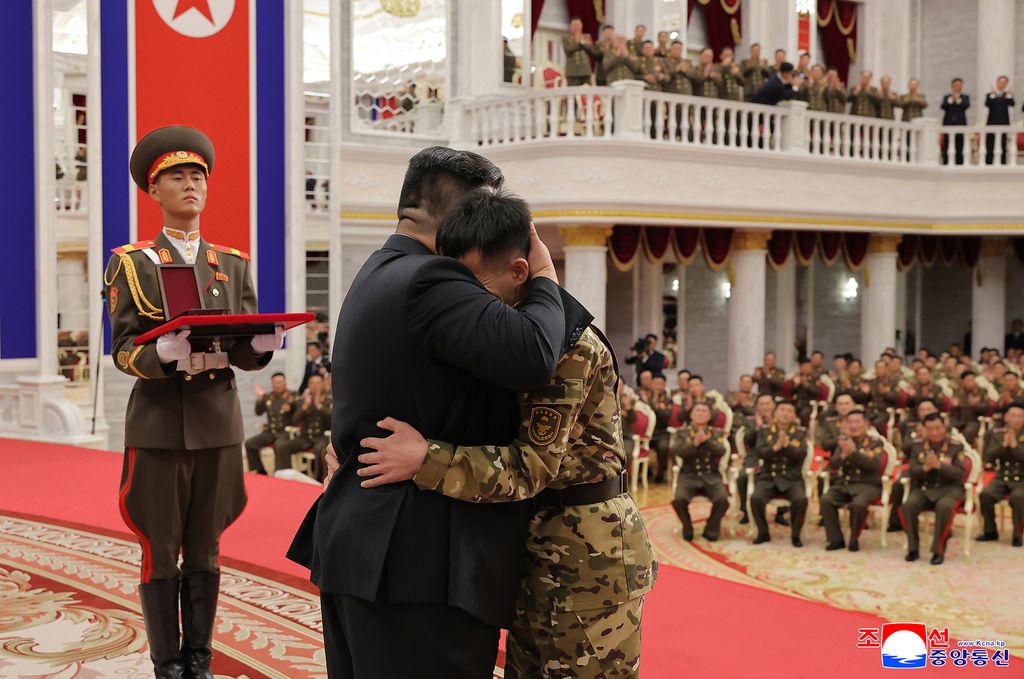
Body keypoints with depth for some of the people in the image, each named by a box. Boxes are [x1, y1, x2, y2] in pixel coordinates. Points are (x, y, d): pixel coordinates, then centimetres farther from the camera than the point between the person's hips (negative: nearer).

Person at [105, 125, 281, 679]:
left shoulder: (233, 263, 11)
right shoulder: (132, 263, 2)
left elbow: (247, 352, 6)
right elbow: (122, 350, -6)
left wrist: (263, 344, -18)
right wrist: (165, 354, -27)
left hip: (218, 422, 3)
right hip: (158, 423, -3)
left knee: (205, 550, 10)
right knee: (160, 551, 3)